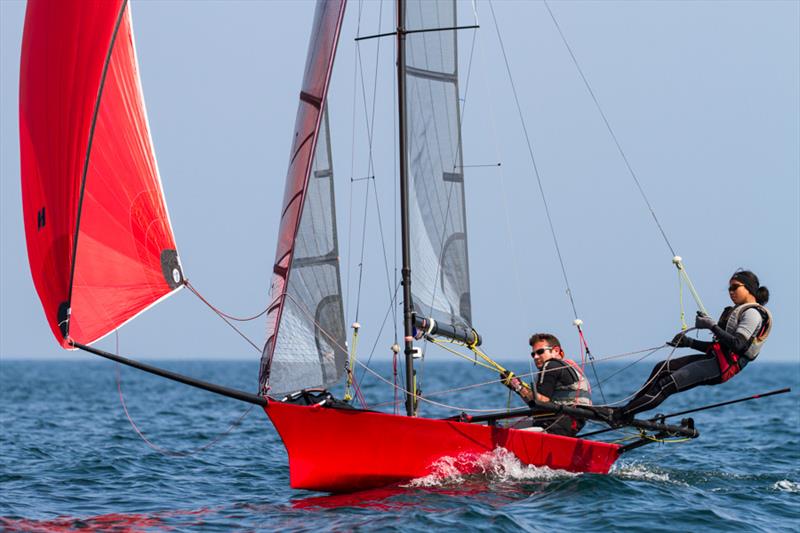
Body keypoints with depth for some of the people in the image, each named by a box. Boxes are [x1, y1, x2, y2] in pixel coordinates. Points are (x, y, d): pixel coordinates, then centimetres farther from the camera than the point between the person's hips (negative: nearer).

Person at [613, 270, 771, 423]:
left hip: (725, 366, -10)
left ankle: (622, 415, -17)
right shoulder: (737, 311, 24)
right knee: (662, 368, 4)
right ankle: (629, 408, 0)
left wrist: (712, 326, -21)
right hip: (716, 359, 10)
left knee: (667, 385, -16)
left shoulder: (753, 313, -8)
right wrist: (689, 342, 12)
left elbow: (738, 345, -22)